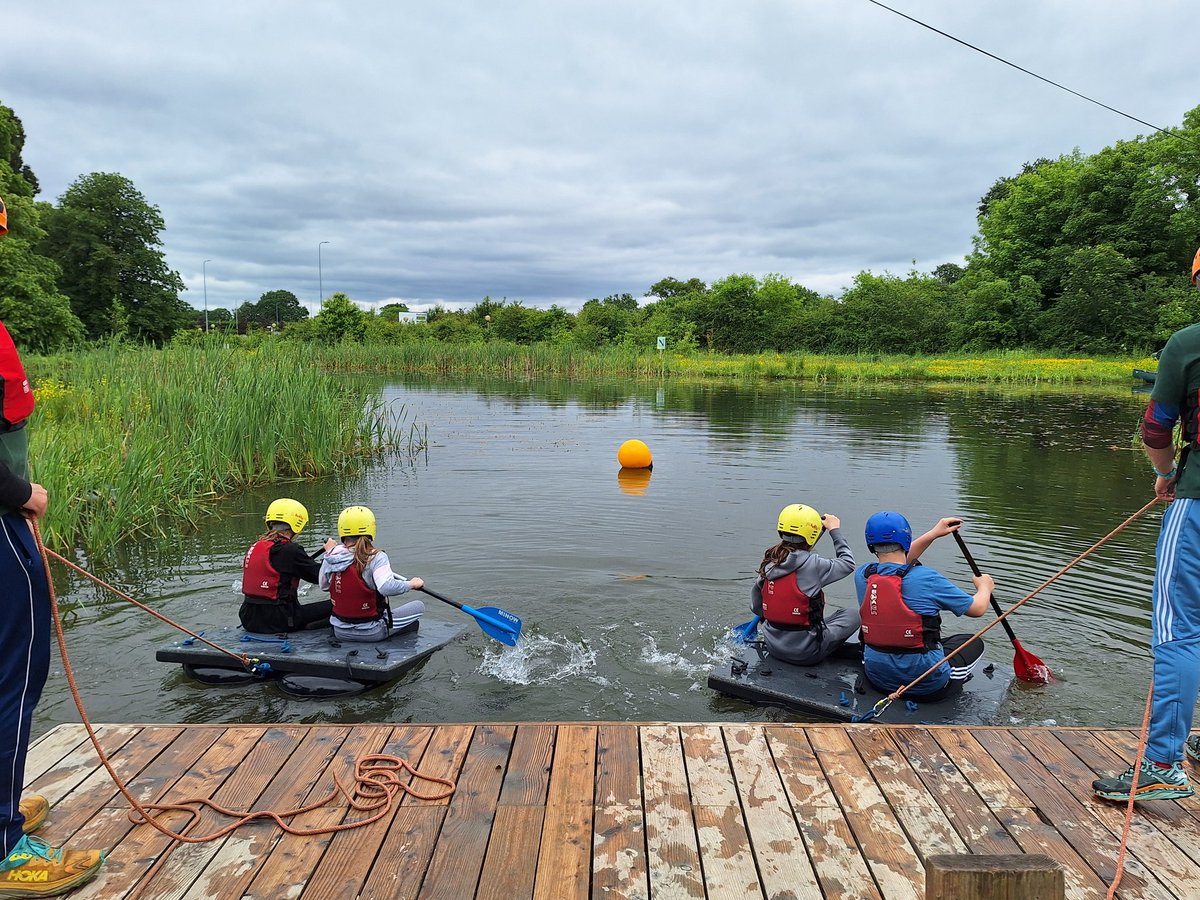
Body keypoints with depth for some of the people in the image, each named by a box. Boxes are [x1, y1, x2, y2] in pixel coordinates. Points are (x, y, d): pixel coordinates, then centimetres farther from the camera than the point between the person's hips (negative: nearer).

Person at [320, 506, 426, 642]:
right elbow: (386, 587, -35)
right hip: (371, 633, -6)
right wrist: (411, 584, -18)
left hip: (340, 632, 6)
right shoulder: (376, 557, -21)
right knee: (418, 606, 6)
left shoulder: (330, 557, -4)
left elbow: (323, 585, 12)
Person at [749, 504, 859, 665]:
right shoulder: (812, 564, -18)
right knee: (853, 615, 9)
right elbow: (848, 563, -1)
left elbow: (755, 607, 5)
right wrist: (835, 531, 9)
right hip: (804, 654, -7)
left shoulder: (768, 562, -2)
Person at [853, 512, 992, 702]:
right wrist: (985, 587, 18)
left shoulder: (862, 576, -6)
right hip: (926, 684, -4)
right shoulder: (926, 578, -20)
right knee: (975, 643, 21)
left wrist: (933, 534, 23)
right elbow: (978, 608, -5)